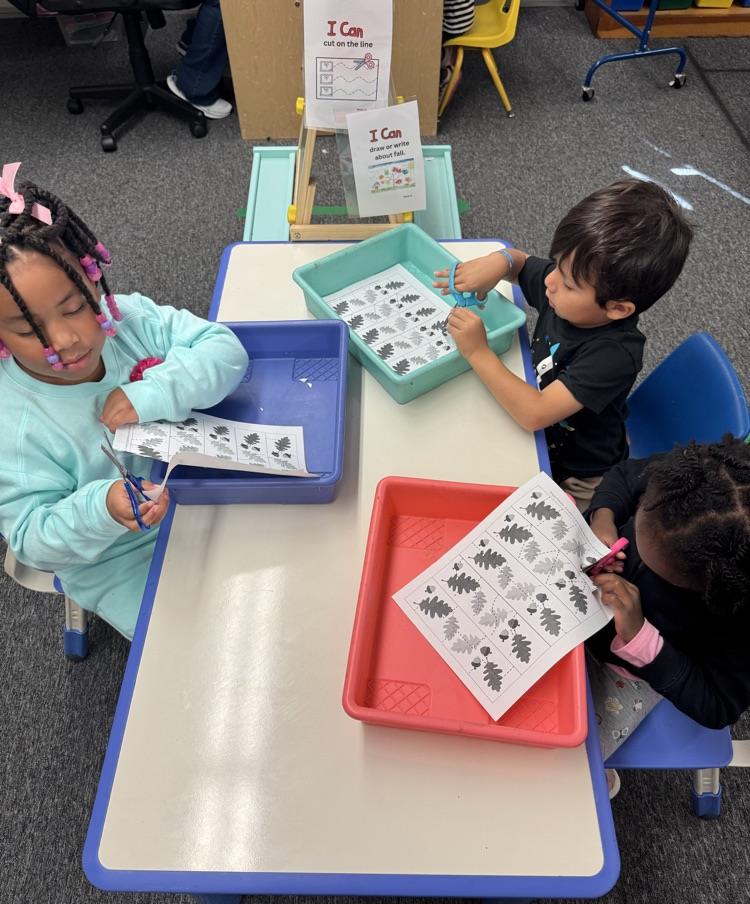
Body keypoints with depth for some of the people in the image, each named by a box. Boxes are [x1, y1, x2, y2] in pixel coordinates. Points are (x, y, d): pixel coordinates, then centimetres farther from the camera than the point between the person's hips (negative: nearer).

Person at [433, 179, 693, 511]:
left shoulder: (615, 354, -36)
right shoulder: (569, 281, -16)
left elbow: (535, 413, -40)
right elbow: (519, 260, 4)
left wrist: (478, 352, -36)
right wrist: (497, 262, -21)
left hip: (574, 478, -7)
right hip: (538, 436, 7)